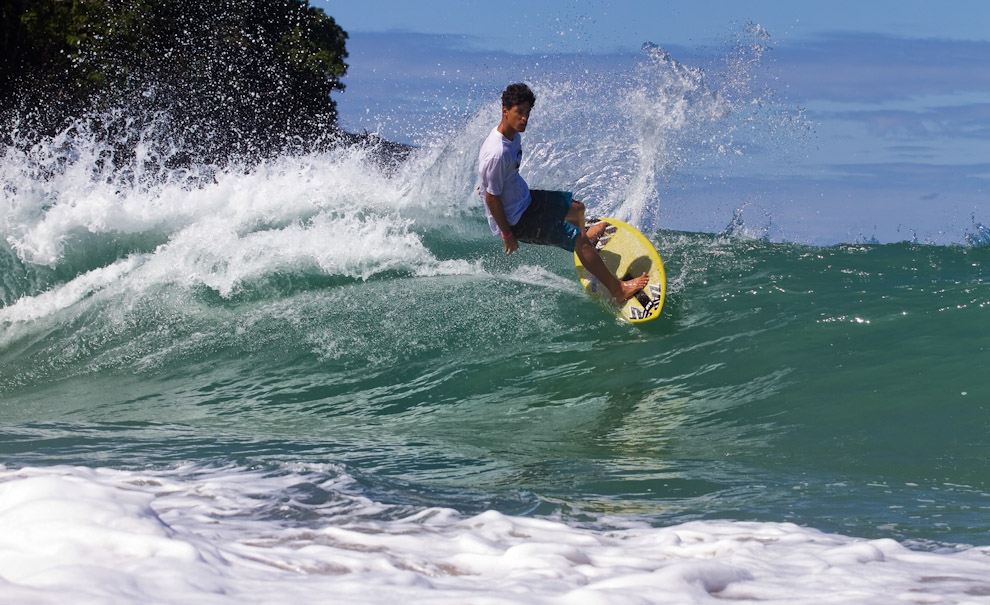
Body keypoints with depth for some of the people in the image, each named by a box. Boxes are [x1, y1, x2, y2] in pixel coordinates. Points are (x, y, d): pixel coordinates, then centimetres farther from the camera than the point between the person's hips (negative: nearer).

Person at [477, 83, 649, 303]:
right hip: (515, 218, -10)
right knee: (579, 240, -10)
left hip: (524, 198, 10)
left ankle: (584, 236, 63)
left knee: (577, 208, 26)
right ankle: (618, 290, 1)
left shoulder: (513, 133, -7)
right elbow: (492, 199, -26)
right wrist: (507, 234, -18)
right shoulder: (497, 154, -36)